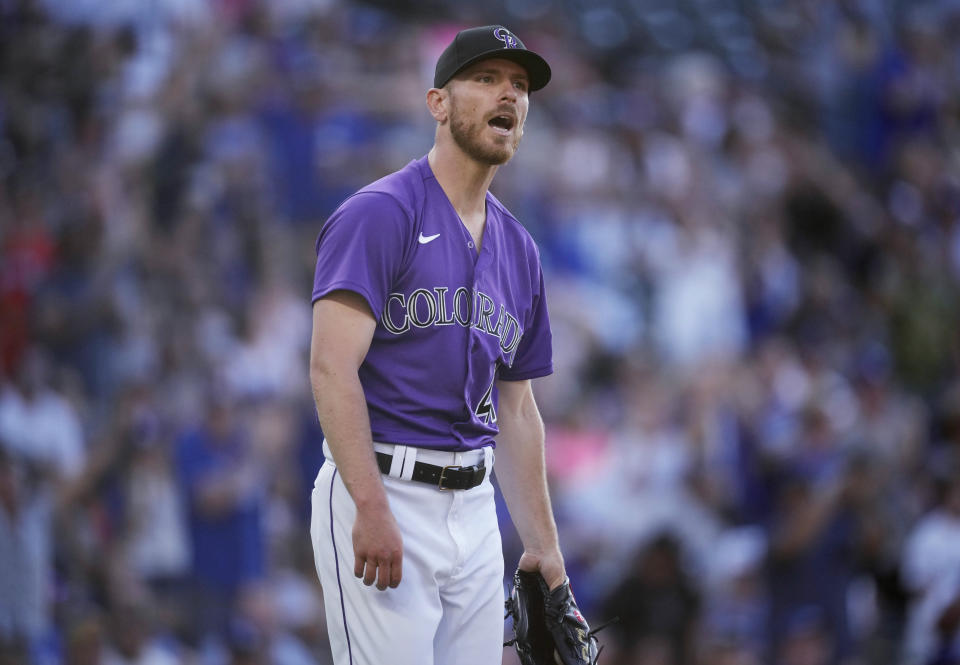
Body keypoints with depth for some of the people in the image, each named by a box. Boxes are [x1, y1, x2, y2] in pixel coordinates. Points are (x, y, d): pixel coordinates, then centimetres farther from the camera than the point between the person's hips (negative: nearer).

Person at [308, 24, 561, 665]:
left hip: (474, 509, 7)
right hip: (380, 492, -7)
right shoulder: (379, 214, -7)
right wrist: (371, 508, -25)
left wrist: (543, 543, 18)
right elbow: (333, 366, -16)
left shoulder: (519, 248, 17)